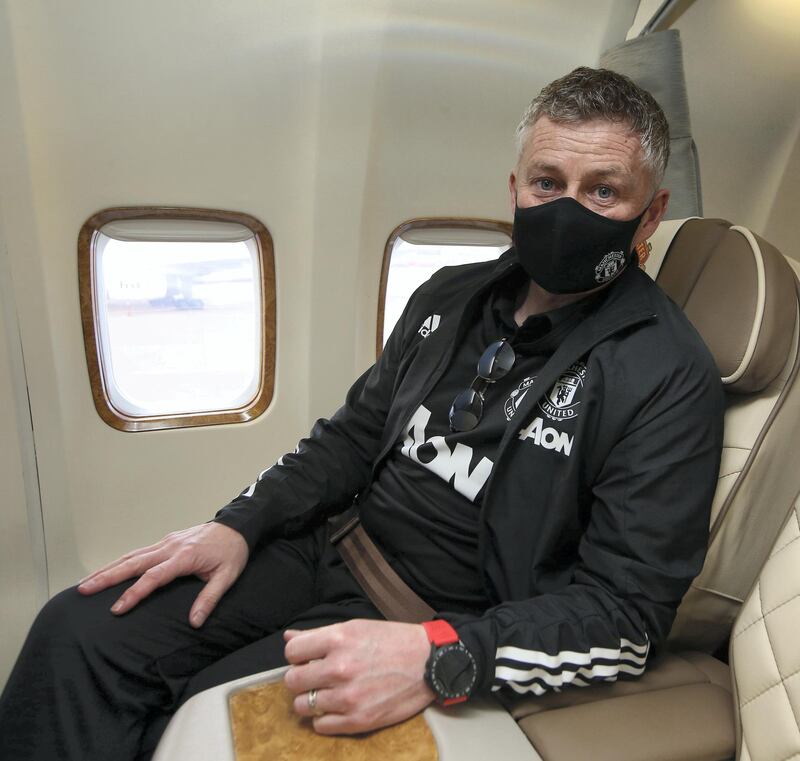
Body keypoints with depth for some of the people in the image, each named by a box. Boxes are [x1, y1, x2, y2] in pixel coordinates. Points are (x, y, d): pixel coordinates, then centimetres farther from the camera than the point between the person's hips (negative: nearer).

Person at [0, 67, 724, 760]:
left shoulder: (669, 378, -14)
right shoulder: (450, 295, 5)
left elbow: (625, 612, -18)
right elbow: (357, 431, 11)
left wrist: (438, 658, -31)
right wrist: (240, 524, -1)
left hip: (454, 622, -5)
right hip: (335, 551, 6)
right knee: (82, 630, -7)